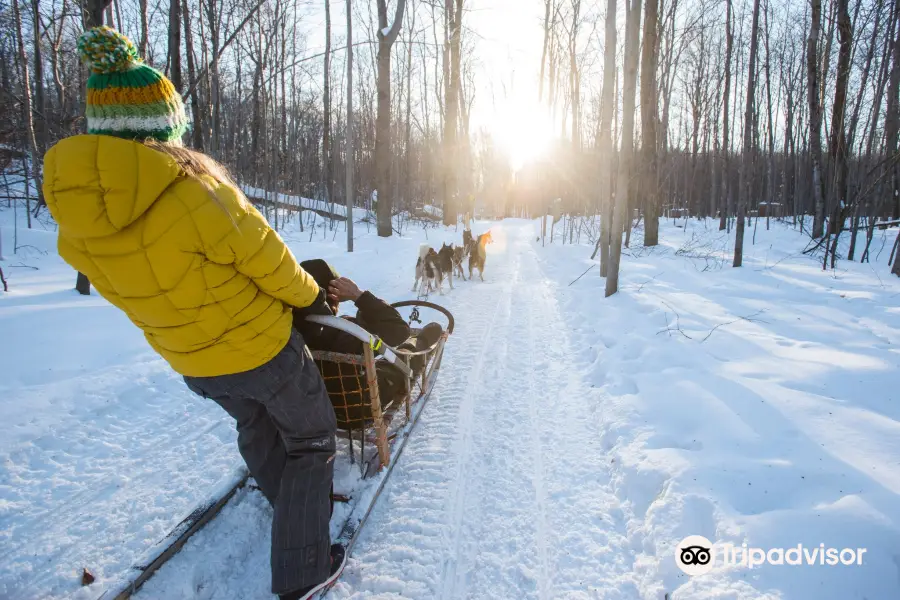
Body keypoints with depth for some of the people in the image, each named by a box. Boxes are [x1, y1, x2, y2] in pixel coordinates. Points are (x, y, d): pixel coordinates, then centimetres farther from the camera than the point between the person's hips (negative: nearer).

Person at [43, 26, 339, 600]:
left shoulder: (71, 212, -10)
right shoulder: (194, 191, -30)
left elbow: (141, 286, 3)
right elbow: (270, 264, -19)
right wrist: (309, 293, 3)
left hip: (193, 365, 7)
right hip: (261, 349, -6)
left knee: (255, 428, 32)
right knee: (310, 438, 16)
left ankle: (292, 503, 56)